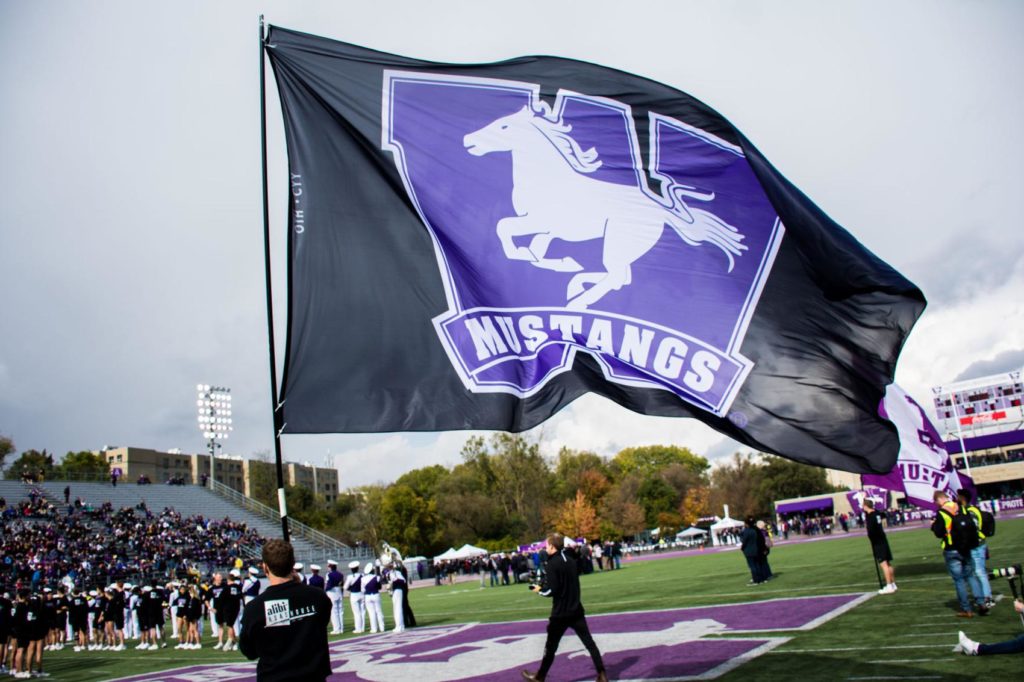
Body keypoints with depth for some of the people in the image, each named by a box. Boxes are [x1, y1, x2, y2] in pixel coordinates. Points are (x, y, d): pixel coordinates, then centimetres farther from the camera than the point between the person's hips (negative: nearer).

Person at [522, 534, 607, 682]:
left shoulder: (553, 563, -16)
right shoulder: (571, 559, 7)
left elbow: (551, 590, -20)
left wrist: (540, 589, -1)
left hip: (560, 613, -6)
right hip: (576, 610, 6)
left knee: (550, 647, 10)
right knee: (589, 642, 6)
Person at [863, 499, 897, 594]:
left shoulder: (870, 516, -16)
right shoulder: (876, 513, 7)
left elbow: (870, 530, -22)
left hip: (877, 542, -9)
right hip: (883, 540, 9)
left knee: (883, 564, -10)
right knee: (888, 563, 14)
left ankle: (889, 586, -12)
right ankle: (893, 584, 21)